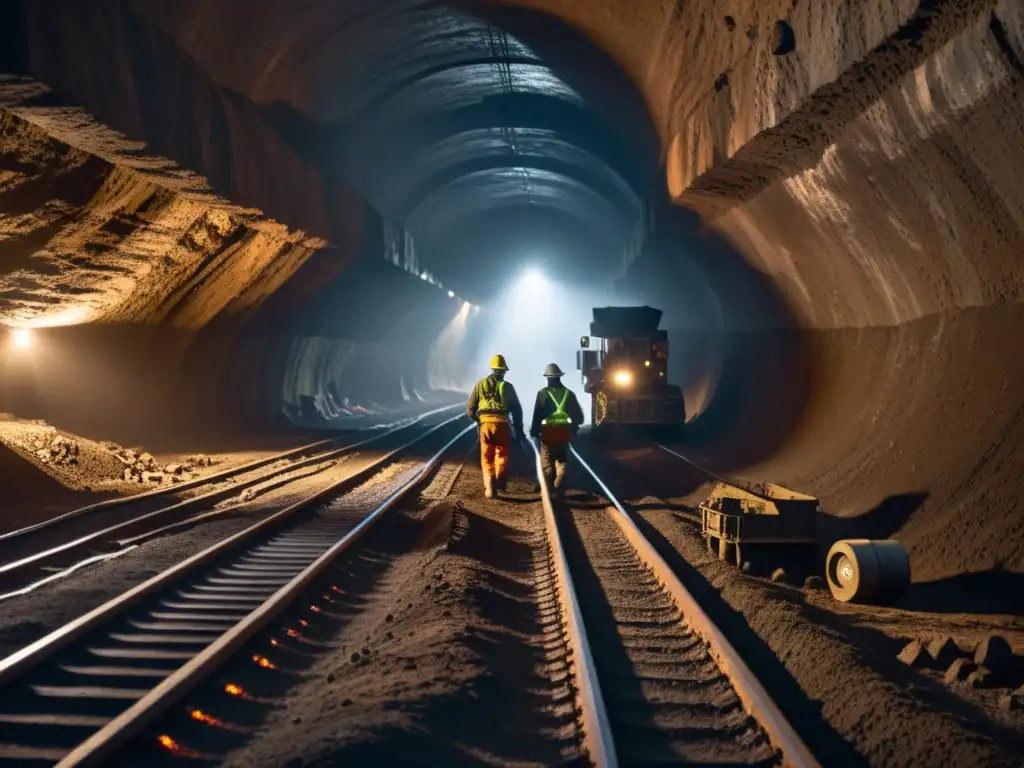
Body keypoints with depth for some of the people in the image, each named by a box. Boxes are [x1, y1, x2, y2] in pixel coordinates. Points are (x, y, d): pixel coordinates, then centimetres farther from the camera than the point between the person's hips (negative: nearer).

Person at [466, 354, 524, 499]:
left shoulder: (481, 384, 9)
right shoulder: (507, 386, 5)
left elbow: (470, 409, 9)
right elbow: (517, 409, 5)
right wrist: (519, 428, 15)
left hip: (485, 423, 1)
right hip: (502, 424, -1)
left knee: (487, 457, 9)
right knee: (502, 455, 19)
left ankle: (490, 488, -2)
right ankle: (500, 484, 17)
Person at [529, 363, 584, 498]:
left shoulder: (543, 393, -4)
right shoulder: (569, 393, 6)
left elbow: (537, 415, -8)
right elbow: (578, 415, 9)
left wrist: (534, 431, 0)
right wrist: (574, 429, 22)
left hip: (548, 432, -3)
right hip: (565, 432, 3)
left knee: (547, 463, 6)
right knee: (561, 462, 12)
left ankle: (550, 490, 4)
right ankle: (558, 490, 8)